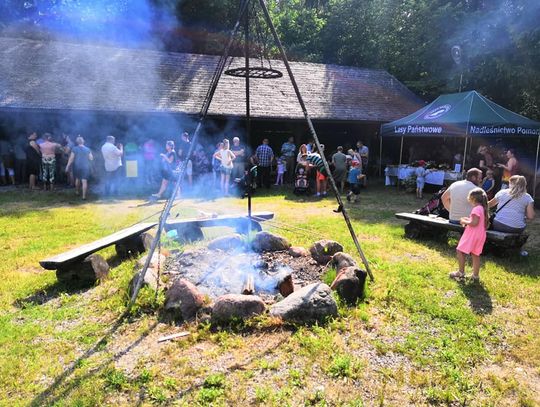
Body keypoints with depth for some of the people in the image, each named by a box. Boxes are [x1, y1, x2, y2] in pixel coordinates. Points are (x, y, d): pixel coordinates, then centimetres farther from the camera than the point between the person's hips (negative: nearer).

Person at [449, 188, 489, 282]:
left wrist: (464, 222, -11)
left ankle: (461, 272, 2)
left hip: (472, 235, -10)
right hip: (479, 235, 10)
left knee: (460, 251, -2)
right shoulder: (482, 208, 12)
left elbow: (474, 223, -25)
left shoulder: (476, 209, -18)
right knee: (475, 255, 14)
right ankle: (476, 275, 20)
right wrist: (467, 219, 13)